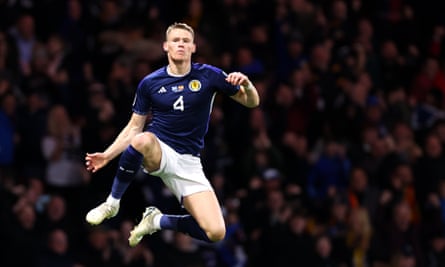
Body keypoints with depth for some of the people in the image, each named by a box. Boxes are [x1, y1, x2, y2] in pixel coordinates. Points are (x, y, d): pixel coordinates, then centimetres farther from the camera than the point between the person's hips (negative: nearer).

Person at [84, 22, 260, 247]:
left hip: (188, 163, 1)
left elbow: (252, 102, 4)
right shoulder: (149, 83, 2)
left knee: (216, 233, -16)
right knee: (143, 140, -41)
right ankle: (112, 204, -21)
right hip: (157, 152, -1)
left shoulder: (208, 76, 0)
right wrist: (107, 155, 1)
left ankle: (157, 220, 10)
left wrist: (246, 85, -18)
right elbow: (135, 127, 10)